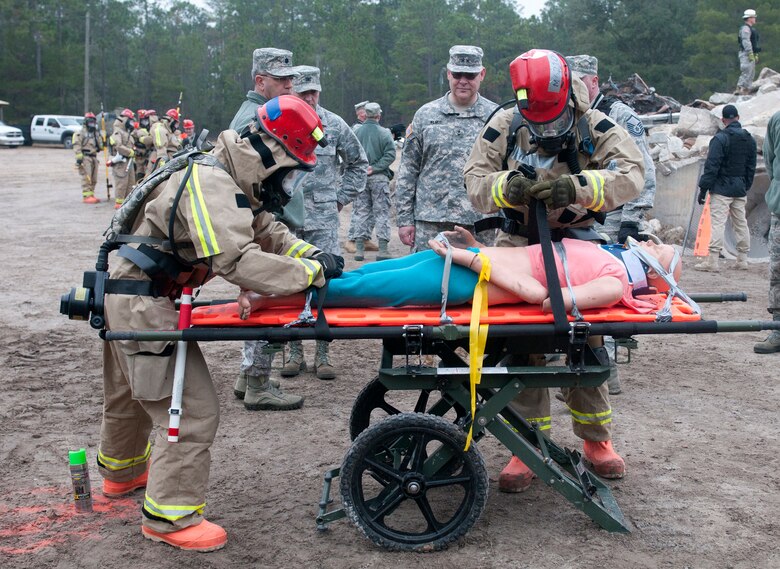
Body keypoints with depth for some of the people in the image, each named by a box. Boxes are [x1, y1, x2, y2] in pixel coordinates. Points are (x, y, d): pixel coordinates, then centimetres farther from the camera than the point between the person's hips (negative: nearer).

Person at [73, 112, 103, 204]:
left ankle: (91, 195, 17)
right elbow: (77, 145, -12)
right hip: (85, 157, -8)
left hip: (94, 157, 8)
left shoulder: (96, 133, 19)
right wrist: (79, 157, -20)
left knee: (94, 179, 9)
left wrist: (103, 143, 2)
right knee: (86, 178, -11)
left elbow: (100, 146, 24)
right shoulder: (80, 133, -5)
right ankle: (86, 196, -11)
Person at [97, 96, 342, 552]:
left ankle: (122, 472, 52)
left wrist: (312, 254, -8)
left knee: (132, 395, 29)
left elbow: (266, 232, 9)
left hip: (129, 300, 10)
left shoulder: (233, 182, 7)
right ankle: (170, 515, 3)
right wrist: (311, 273, -29)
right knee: (195, 411, -8)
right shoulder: (211, 185, -26)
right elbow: (237, 260, -36)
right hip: (145, 308, -10)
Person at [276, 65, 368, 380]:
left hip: (324, 220, 0)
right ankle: (295, 353, 16)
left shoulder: (334, 125, 4)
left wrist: (341, 197, 10)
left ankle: (323, 355, 8)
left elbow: (358, 162, 16)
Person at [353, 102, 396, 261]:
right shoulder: (384, 133, -6)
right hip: (379, 178, -2)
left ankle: (359, 249, 7)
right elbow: (390, 154, -12)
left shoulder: (356, 132, 0)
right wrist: (375, 168, -11)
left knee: (361, 212, 8)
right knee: (382, 213, 3)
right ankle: (383, 249, 0)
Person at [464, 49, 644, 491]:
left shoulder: (593, 126, -8)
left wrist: (577, 187, -35)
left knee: (589, 342, 5)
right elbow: (475, 180, -4)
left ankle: (596, 439, 22)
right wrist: (505, 186, -27)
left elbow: (631, 173, -18)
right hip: (519, 244, 1)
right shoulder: (504, 127, -3)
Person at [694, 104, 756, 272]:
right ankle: (742, 260, 18)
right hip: (740, 189, 7)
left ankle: (712, 261, -14)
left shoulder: (720, 138, -12)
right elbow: (751, 167, 15)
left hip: (722, 189, -6)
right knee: (741, 223, 12)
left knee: (718, 223, -9)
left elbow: (711, 166, -15)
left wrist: (703, 188, -10)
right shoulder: (749, 139, 9)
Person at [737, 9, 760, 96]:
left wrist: (756, 55, 23)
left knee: (751, 73, 9)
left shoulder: (751, 29, 21)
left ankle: (746, 91, 9)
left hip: (751, 54, 10)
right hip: (746, 54, -10)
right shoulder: (745, 28, -12)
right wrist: (750, 53, -25)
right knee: (747, 72, -14)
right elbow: (746, 41, -21)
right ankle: (739, 89, -14)